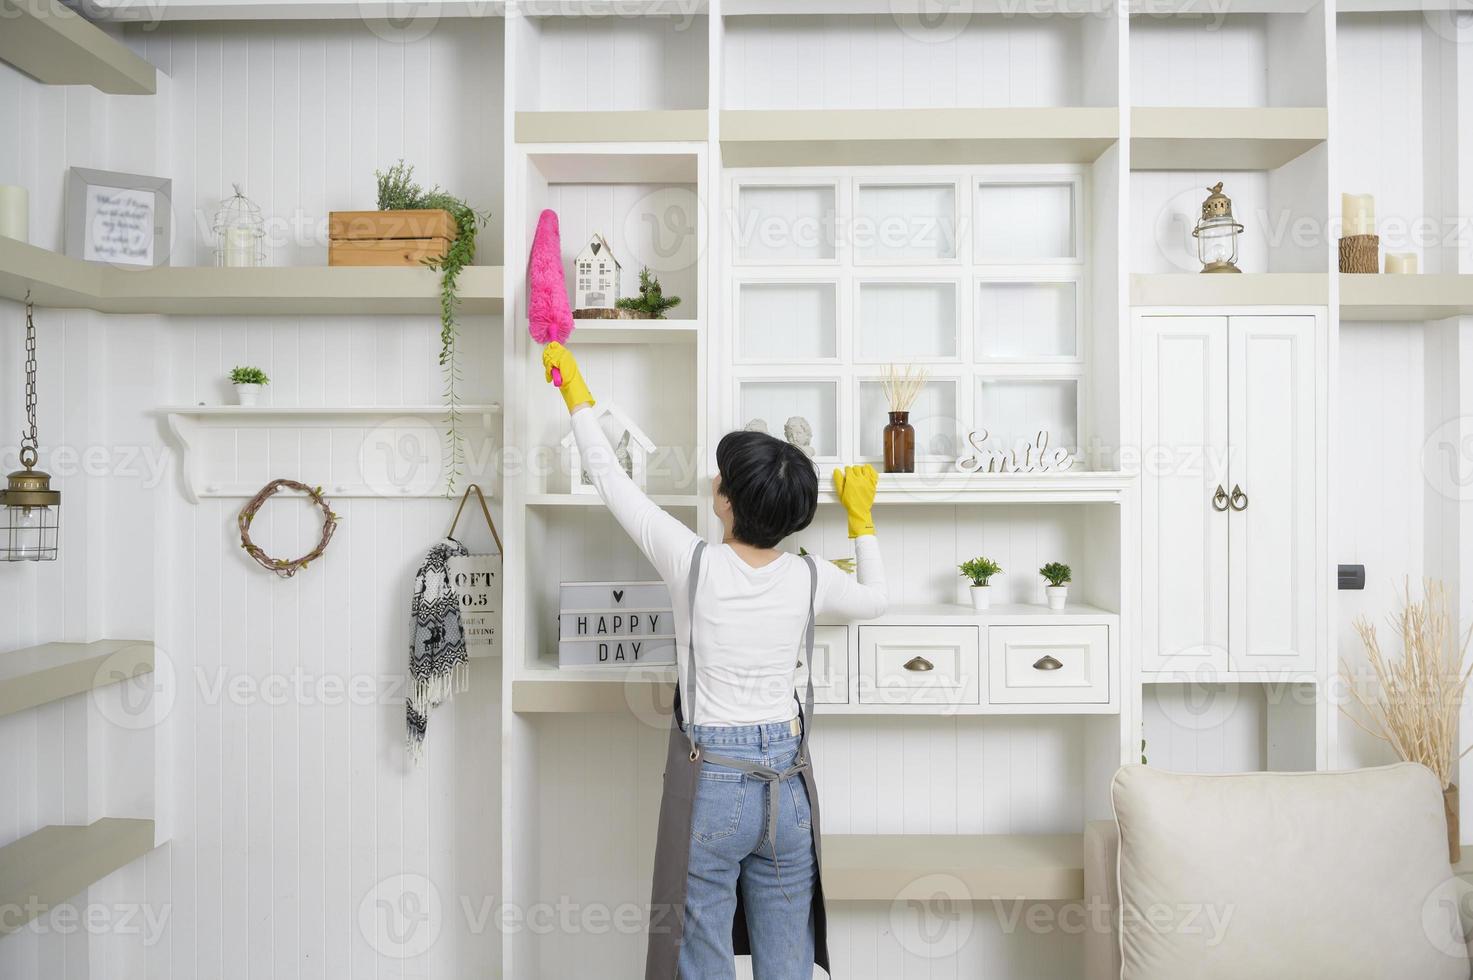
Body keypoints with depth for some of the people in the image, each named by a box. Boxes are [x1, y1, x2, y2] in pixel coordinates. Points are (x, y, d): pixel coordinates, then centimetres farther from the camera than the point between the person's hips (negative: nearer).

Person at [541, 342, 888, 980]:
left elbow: (612, 482, -2)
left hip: (710, 783, -3)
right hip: (787, 782, 4)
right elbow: (874, 600, 17)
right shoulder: (808, 579, -6)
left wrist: (576, 394, 10)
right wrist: (861, 519, 26)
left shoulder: (694, 563, -14)